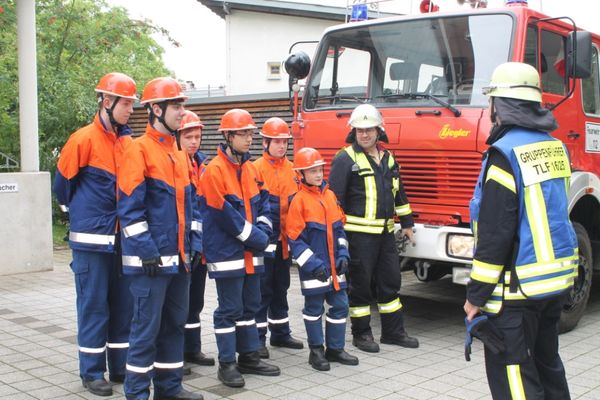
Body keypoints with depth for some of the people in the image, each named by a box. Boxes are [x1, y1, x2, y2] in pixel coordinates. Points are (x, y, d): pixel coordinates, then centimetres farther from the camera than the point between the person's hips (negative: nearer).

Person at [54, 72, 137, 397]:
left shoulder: (128, 142, 8)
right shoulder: (83, 140, -10)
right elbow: (63, 184, 1)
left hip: (123, 238, 6)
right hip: (92, 240, -6)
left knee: (124, 304, 11)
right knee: (94, 306, 1)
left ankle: (120, 367, 23)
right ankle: (92, 372, 13)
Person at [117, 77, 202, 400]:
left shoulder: (180, 153, 15)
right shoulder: (139, 150, -10)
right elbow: (129, 207, -15)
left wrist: (192, 244, 15)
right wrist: (147, 250, -19)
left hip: (179, 257, 8)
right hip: (151, 258, -8)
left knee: (175, 322, 14)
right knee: (147, 326, -3)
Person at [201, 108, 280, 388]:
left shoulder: (251, 169, 11)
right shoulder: (215, 170, -13)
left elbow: (263, 204, 14)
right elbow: (224, 213, -18)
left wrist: (263, 231, -5)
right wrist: (254, 238, -13)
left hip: (251, 252, 8)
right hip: (227, 252, -8)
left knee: (250, 305, 14)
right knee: (229, 308, -1)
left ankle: (249, 357, 26)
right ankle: (227, 364, 8)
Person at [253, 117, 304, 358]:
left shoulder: (291, 169, 10)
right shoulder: (256, 168, -9)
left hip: (284, 238, 6)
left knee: (281, 287, 15)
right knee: (263, 288, -1)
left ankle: (280, 333, 27)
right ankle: (258, 338, 6)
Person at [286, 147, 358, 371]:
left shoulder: (330, 195, 9)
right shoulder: (299, 200, -9)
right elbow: (295, 238, -11)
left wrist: (343, 254, 4)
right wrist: (312, 263, -16)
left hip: (334, 266, 6)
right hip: (313, 267, -6)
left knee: (340, 305, 9)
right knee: (314, 308, 5)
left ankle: (335, 348, 23)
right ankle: (316, 351, 18)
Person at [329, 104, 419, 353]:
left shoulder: (387, 158, 13)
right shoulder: (345, 159, -8)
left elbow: (399, 193, 21)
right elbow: (334, 197, -10)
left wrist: (407, 223, 20)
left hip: (385, 232, 7)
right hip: (359, 233, -7)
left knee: (390, 281, 12)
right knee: (361, 284, 2)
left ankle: (393, 331, 23)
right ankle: (361, 333, 15)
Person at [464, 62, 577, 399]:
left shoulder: (506, 153, -17)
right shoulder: (555, 147, 8)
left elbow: (494, 233, -19)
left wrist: (476, 295, -12)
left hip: (518, 287, -8)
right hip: (558, 280, 8)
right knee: (547, 364, 21)